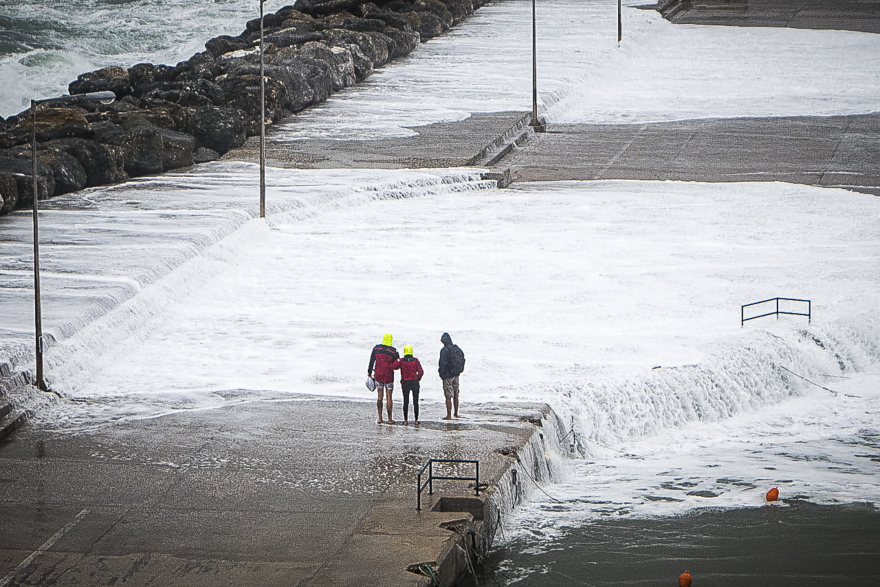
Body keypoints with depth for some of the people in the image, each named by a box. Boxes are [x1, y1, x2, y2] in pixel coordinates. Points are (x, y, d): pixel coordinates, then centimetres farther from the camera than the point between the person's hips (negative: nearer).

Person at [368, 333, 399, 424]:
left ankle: (380, 418, 11)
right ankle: (389, 419, 8)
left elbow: (371, 361, 3)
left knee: (379, 397, 11)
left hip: (378, 375, 2)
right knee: (389, 397, 4)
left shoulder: (376, 348, -2)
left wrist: (369, 372, 13)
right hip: (389, 377, -2)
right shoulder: (393, 351, -10)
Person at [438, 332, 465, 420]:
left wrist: (442, 374, -10)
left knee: (448, 397, -5)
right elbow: (462, 360, 11)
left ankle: (449, 415, -5)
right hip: (456, 376, 7)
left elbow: (443, 363, -19)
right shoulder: (457, 349, 6)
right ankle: (456, 414, 26)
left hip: (448, 376, -7)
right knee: (456, 396, 17)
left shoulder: (445, 350, -15)